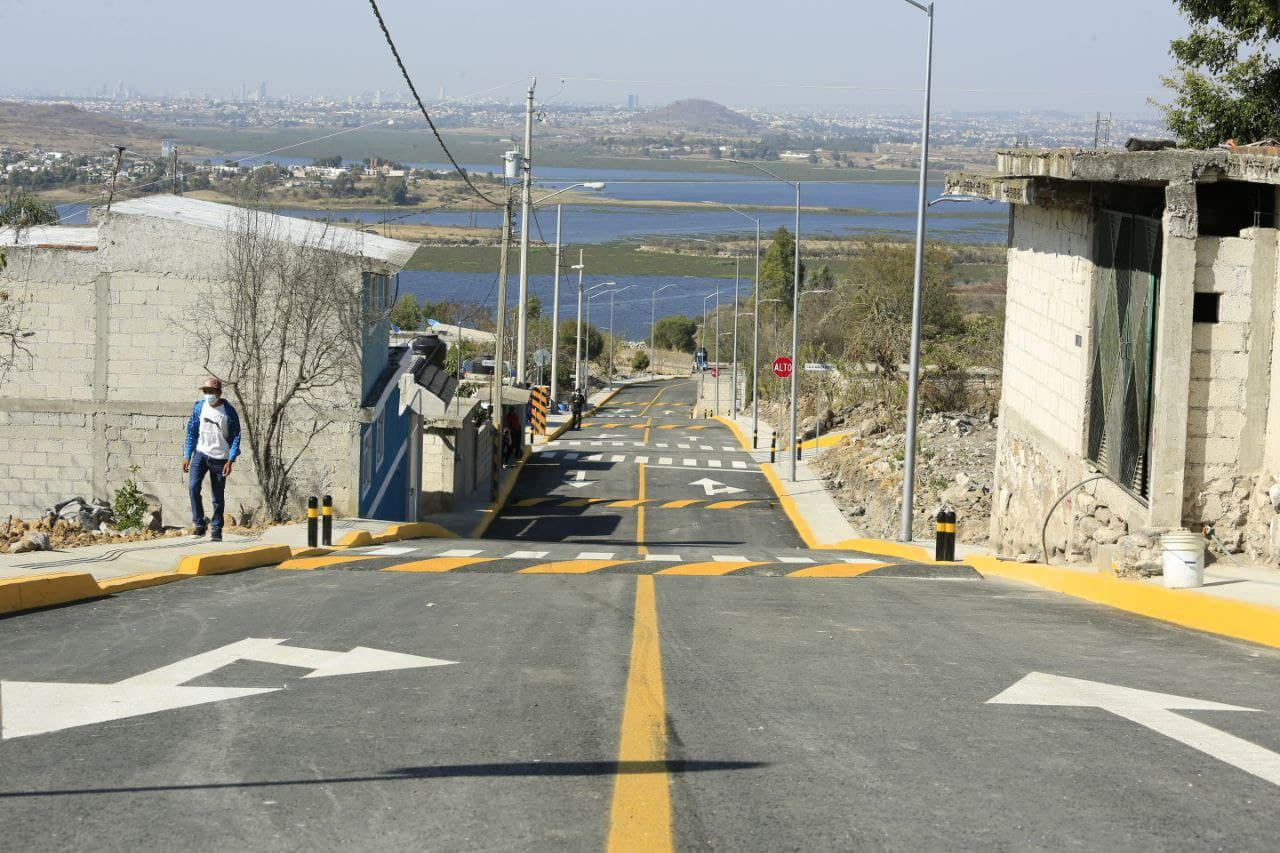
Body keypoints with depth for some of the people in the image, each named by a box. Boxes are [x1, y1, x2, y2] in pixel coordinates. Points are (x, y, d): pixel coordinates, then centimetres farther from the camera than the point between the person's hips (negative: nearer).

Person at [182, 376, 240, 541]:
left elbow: (235, 437, -5)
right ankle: (199, 524, -7)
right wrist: (186, 456, 3)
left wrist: (230, 461, -13)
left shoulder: (229, 411, -8)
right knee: (193, 486, -18)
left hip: (219, 458, -2)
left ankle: (216, 530, 16)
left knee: (218, 496, 3)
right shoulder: (199, 407, 0)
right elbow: (191, 432, 7)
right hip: (200, 453, 2)